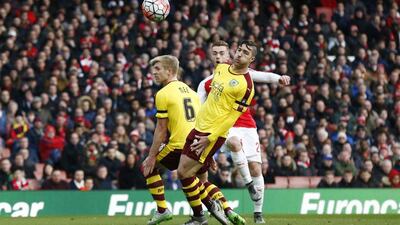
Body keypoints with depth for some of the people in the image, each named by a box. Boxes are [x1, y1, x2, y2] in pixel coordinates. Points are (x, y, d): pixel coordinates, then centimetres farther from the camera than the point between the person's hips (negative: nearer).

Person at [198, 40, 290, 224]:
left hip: (247, 126, 1)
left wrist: (279, 78, -27)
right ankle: (248, 183, -22)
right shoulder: (205, 84, 11)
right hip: (226, 126, -1)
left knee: (255, 168, -6)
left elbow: (263, 76, -7)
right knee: (234, 142, -37)